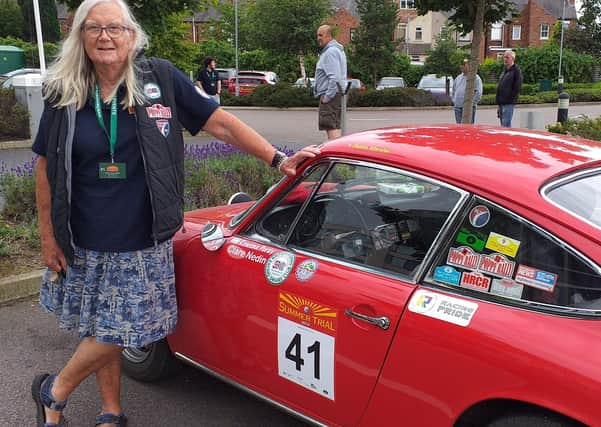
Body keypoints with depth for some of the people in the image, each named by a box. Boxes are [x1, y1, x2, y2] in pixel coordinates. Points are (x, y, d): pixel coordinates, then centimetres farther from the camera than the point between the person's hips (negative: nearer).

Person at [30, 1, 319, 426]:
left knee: (117, 331, 4)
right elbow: (46, 168, 6)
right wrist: (48, 237, 5)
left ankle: (54, 391, 33)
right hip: (84, 247, 2)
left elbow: (222, 124, -4)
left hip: (143, 245, -1)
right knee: (101, 332, 13)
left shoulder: (161, 79, -6)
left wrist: (278, 159, -10)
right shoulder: (64, 94, -1)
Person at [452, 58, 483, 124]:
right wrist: (454, 101, 15)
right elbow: (454, 90, 27)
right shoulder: (458, 78, 17)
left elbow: (478, 93, -10)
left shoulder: (475, 78, -3)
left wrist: (472, 103, -12)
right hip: (457, 107, 6)